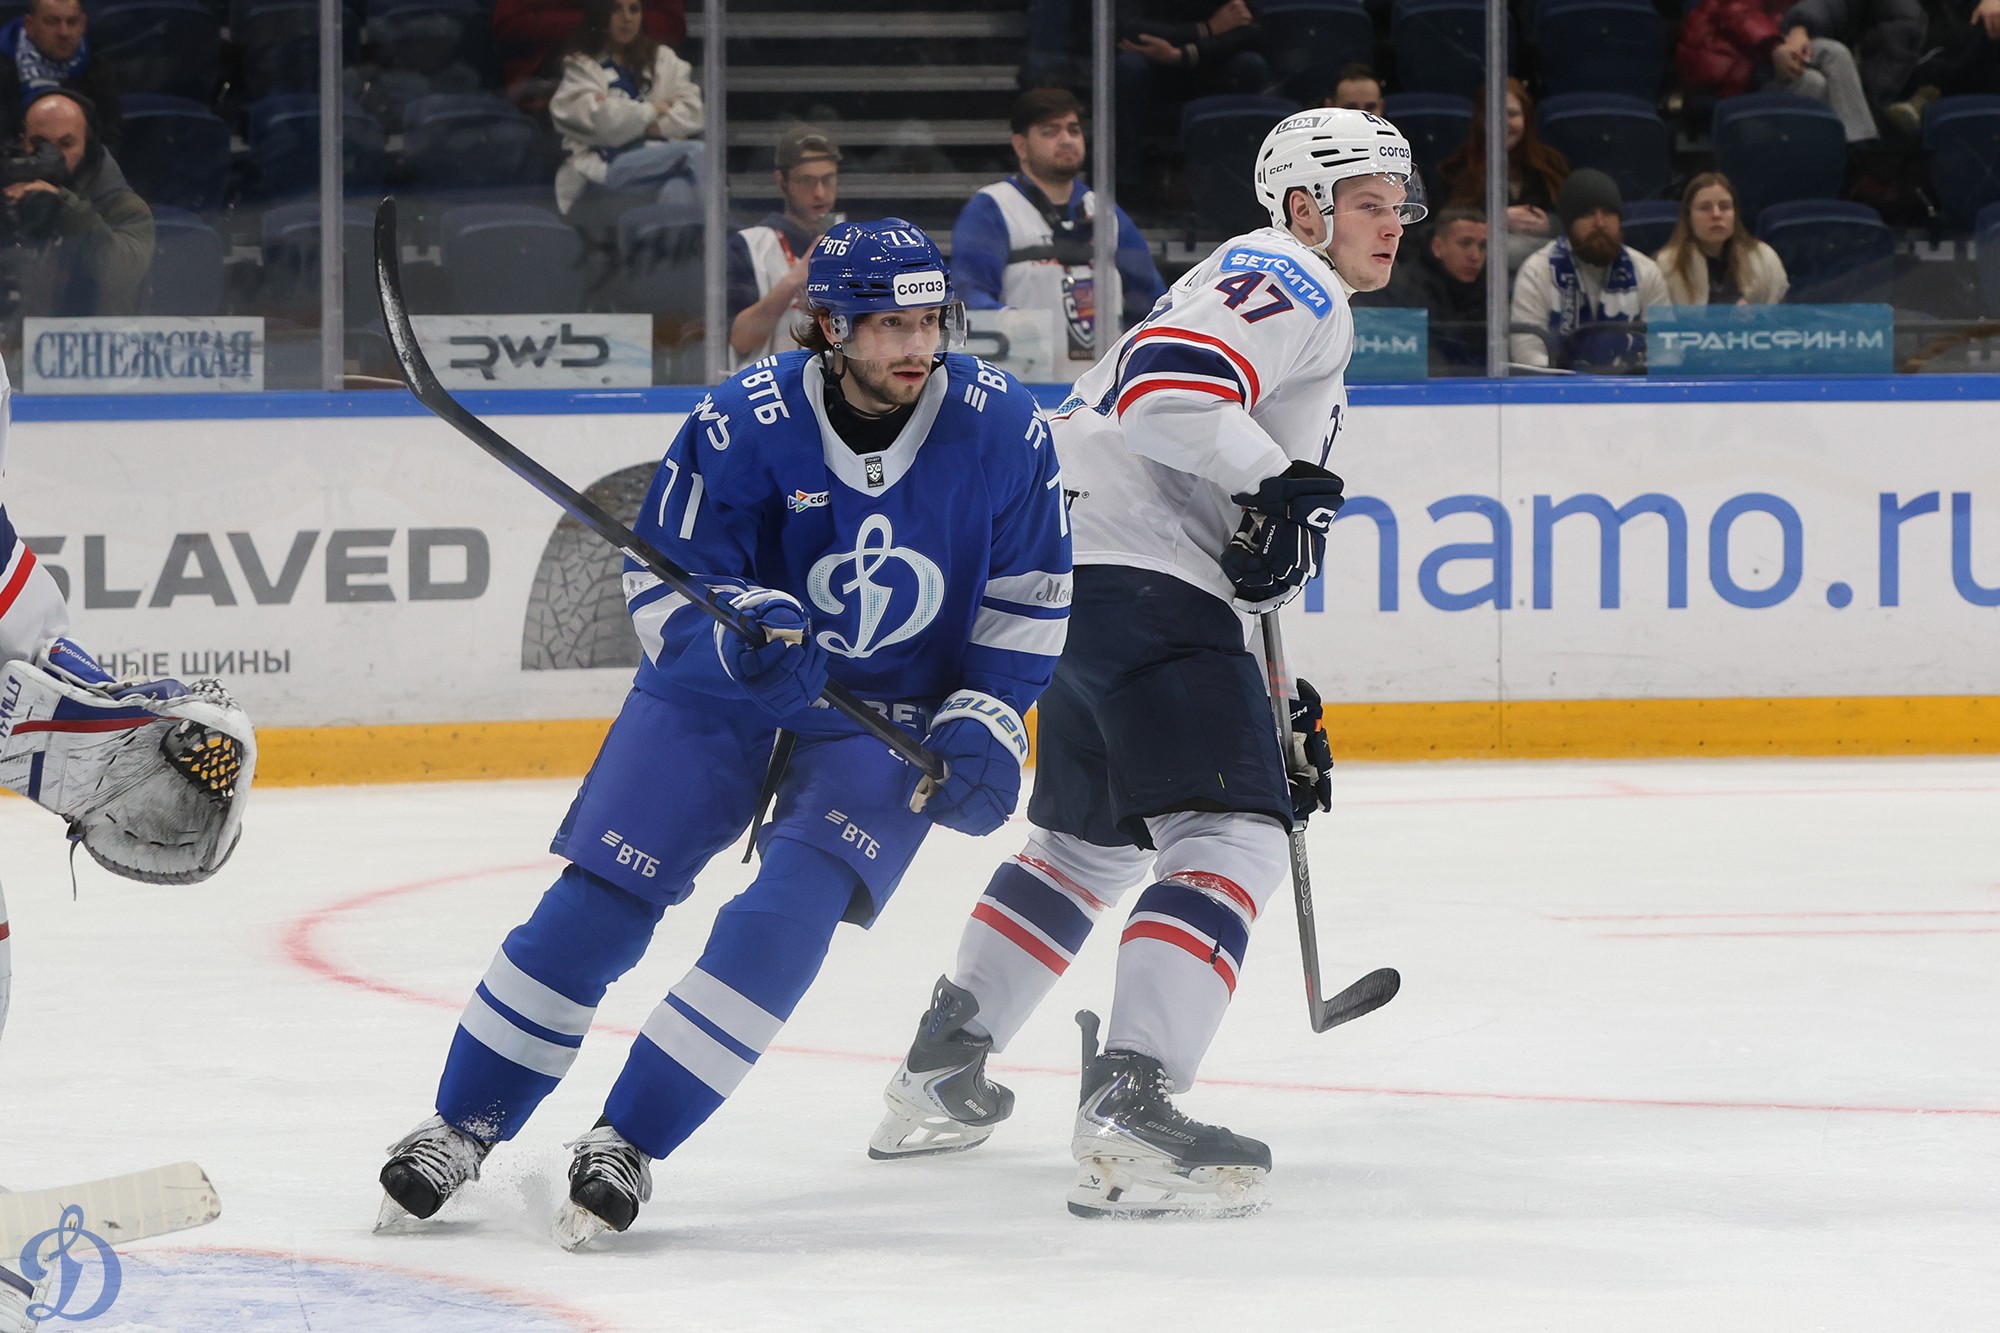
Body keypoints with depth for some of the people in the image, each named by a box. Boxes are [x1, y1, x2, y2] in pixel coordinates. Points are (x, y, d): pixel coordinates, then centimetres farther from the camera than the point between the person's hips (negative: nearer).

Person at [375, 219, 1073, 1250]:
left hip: (893, 713, 0)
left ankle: (629, 1143, -11)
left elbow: (1029, 594, 0)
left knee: (786, 914, -20)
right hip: (724, 685, 0)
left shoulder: (1001, 429, -14)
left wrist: (986, 722, -9)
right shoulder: (742, 423, -19)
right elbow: (661, 584, -14)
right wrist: (737, 626, -34)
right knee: (599, 902, -8)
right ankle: (463, 1126, 8)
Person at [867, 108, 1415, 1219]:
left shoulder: (1298, 303, 28)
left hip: (1082, 580, 11)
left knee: (1093, 838, 26)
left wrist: (1283, 703, 29)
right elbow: (1165, 382, -24)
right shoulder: (1290, 284, -5)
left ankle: (938, 1075, 34)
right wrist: (1277, 481, -24)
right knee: (1230, 837, -18)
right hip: (1144, 584, -11)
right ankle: (1128, 1115, -31)